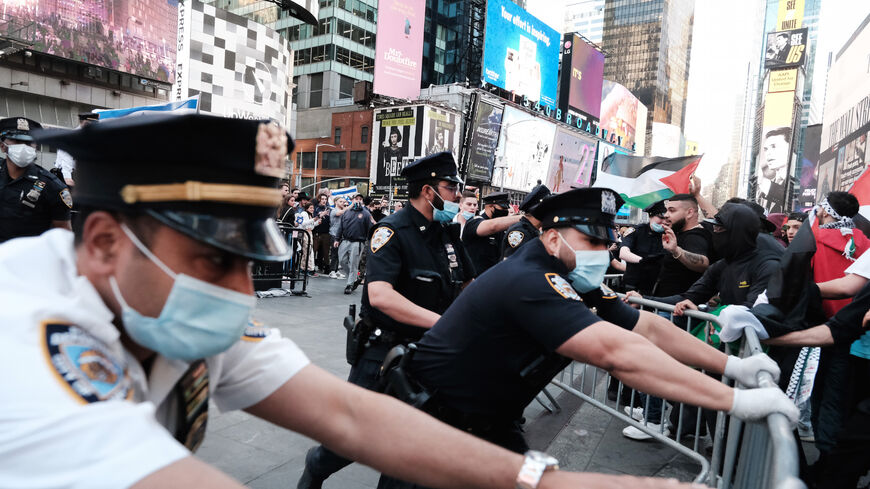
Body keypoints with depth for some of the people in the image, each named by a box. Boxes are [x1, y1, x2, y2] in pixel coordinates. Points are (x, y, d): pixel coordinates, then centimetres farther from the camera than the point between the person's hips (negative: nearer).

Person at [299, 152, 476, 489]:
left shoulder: (449, 233, 4)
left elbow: (467, 285, 16)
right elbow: (380, 295, -32)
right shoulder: (393, 231, -17)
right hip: (384, 347, -5)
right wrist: (442, 322, -36)